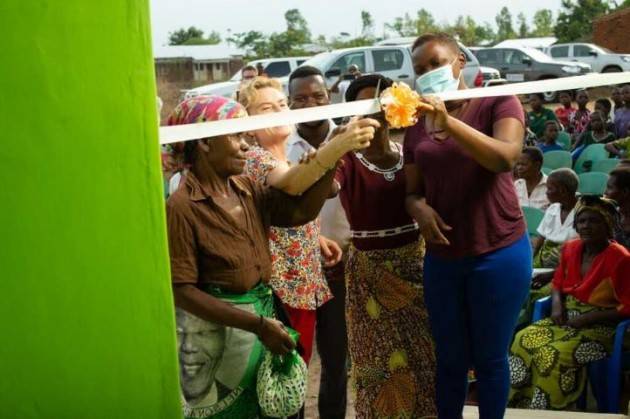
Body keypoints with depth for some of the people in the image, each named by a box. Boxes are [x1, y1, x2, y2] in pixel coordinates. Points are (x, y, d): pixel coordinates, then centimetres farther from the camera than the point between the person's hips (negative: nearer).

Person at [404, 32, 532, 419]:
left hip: (498, 254, -3)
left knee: (490, 359, 8)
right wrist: (419, 207, -12)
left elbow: (506, 158, -23)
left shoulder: (498, 103, -4)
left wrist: (448, 122, -30)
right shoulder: (417, 124, 7)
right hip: (442, 258, 4)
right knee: (450, 360, 13)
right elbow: (412, 191, 11)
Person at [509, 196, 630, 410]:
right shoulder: (570, 249, 6)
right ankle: (519, 405, -10)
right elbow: (558, 283, 20)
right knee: (523, 339, -16)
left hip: (599, 327, -7)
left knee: (555, 354, -30)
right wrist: (557, 305, -2)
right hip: (567, 318, 7)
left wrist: (586, 319, -18)